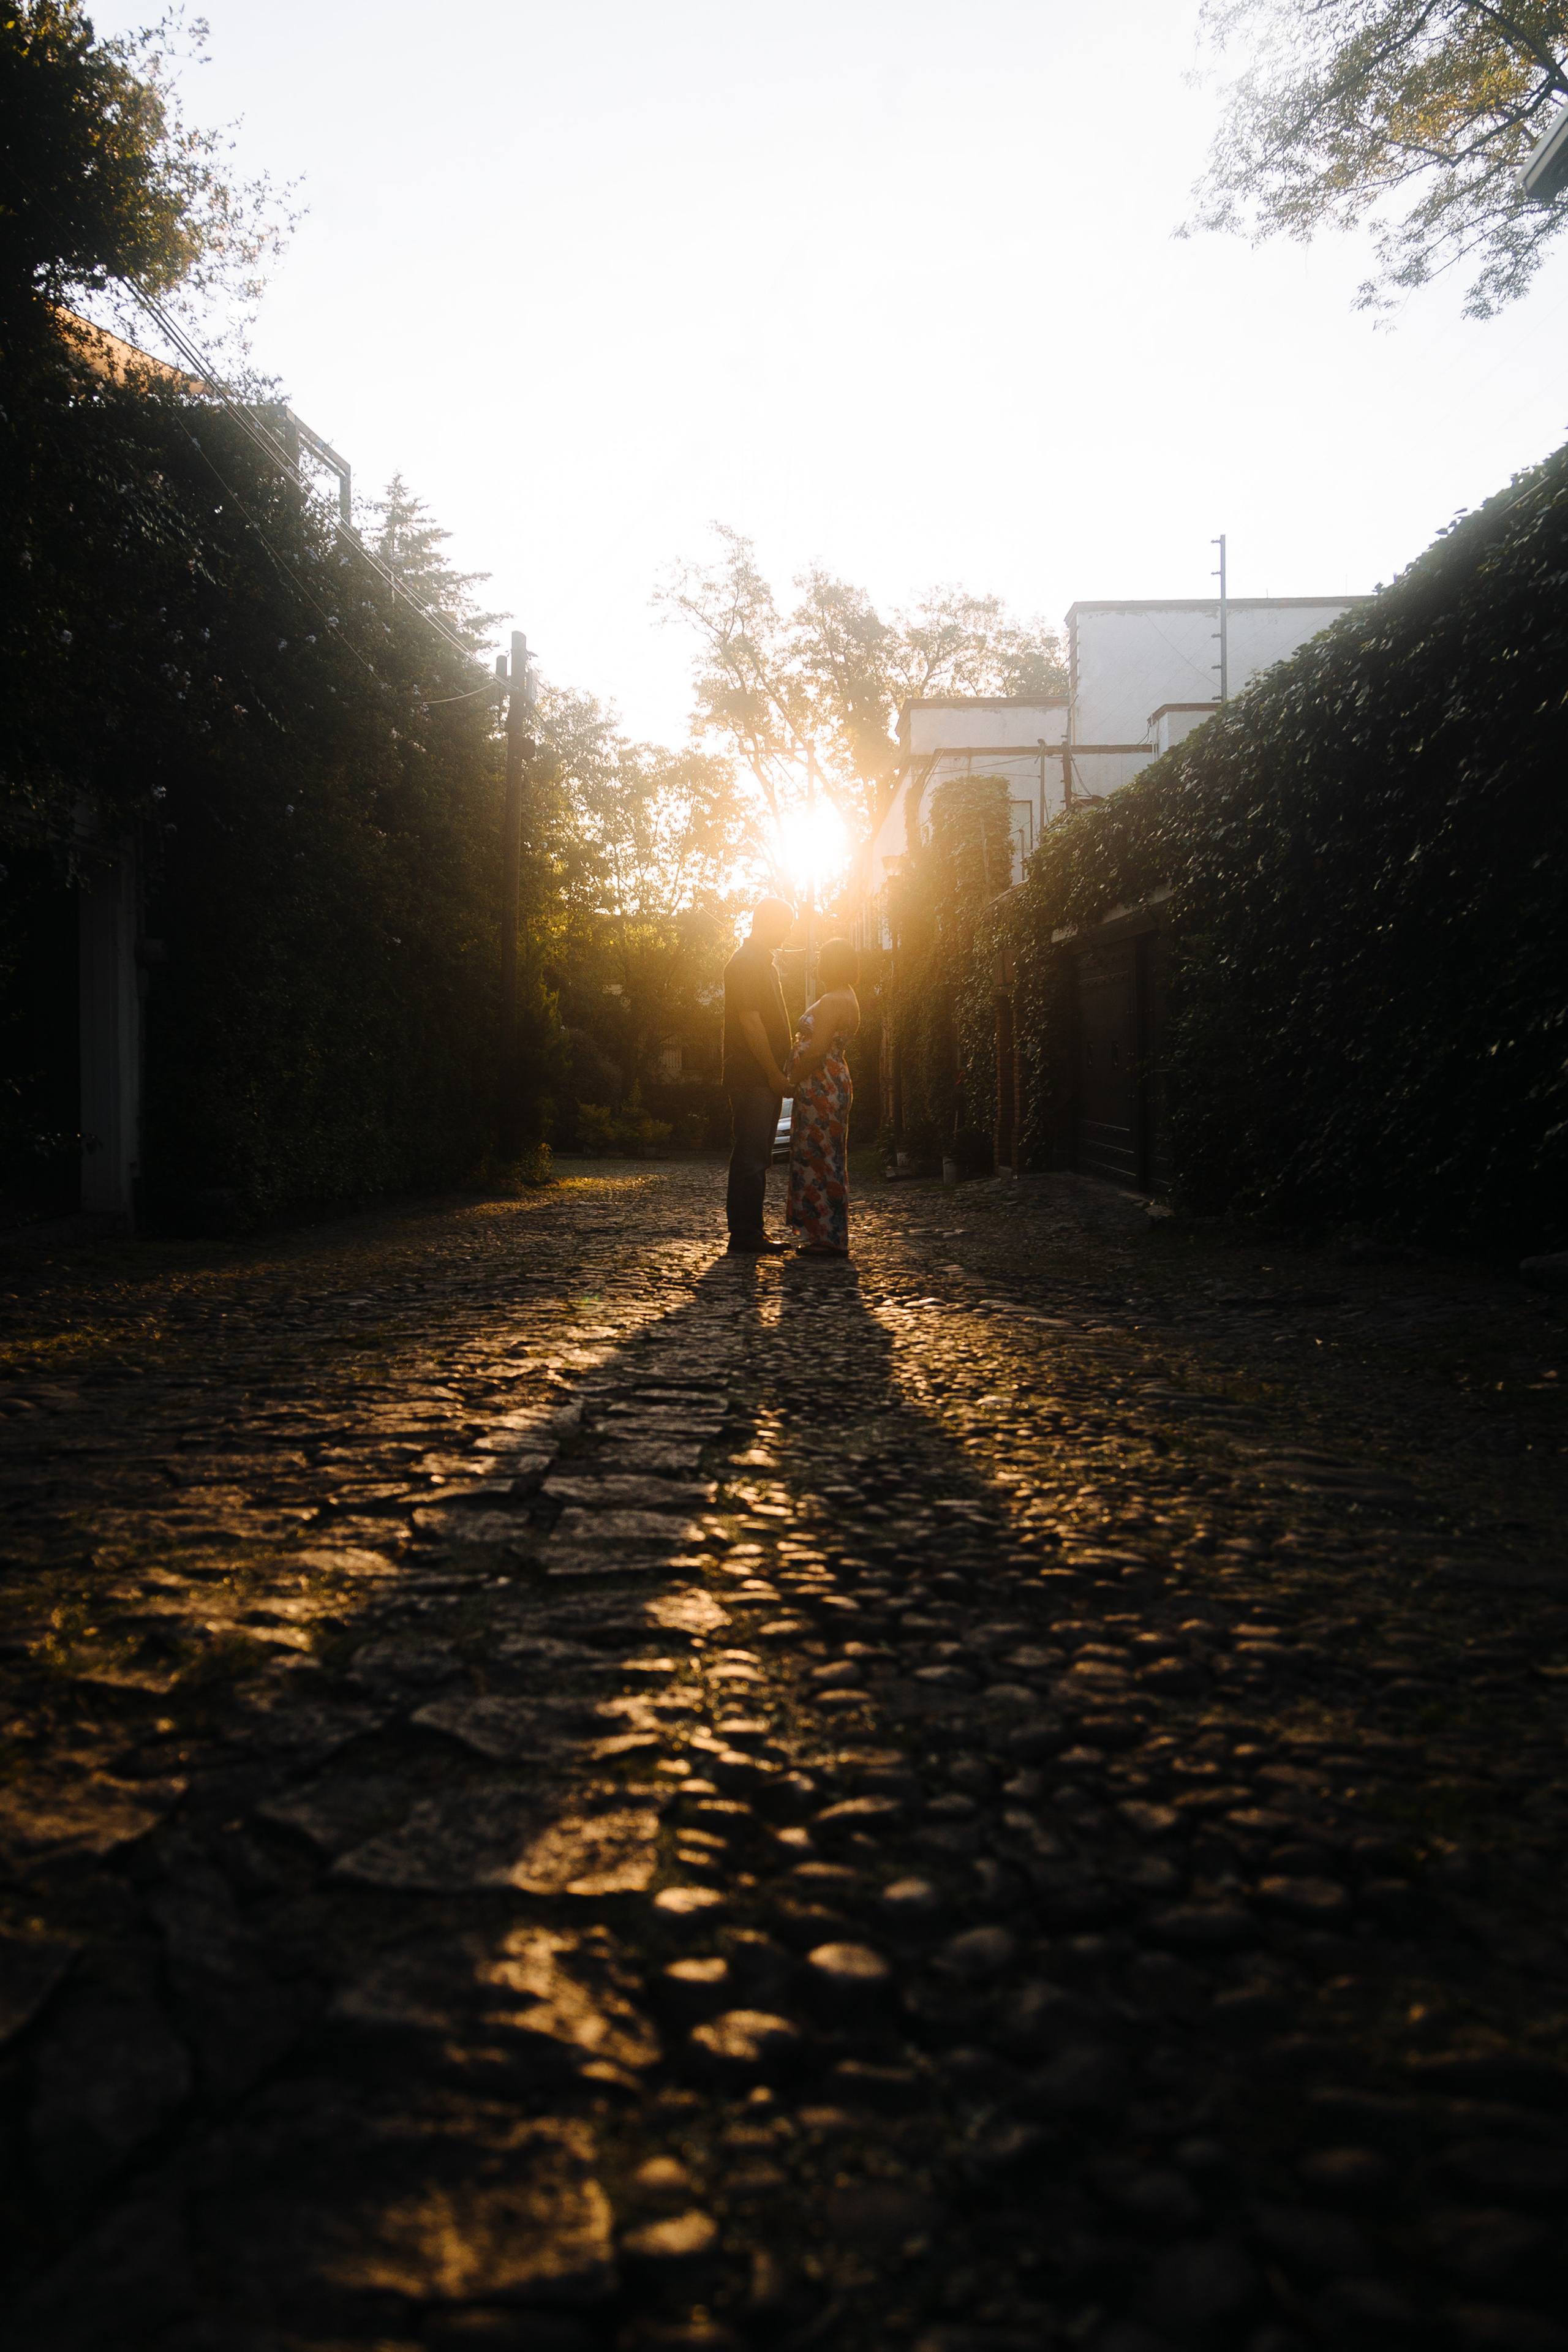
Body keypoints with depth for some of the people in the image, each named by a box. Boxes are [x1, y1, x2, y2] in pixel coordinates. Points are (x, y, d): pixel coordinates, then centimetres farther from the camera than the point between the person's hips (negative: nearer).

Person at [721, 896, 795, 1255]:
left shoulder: (762, 962, 22)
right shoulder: (746, 963, -11)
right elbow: (750, 1021, -18)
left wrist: (779, 1072, 20)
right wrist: (774, 1073, -19)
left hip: (766, 1078, 10)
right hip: (753, 1077, -10)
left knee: (757, 1157, 11)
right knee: (751, 1155, -9)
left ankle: (751, 1233, 15)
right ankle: (743, 1237, -8)